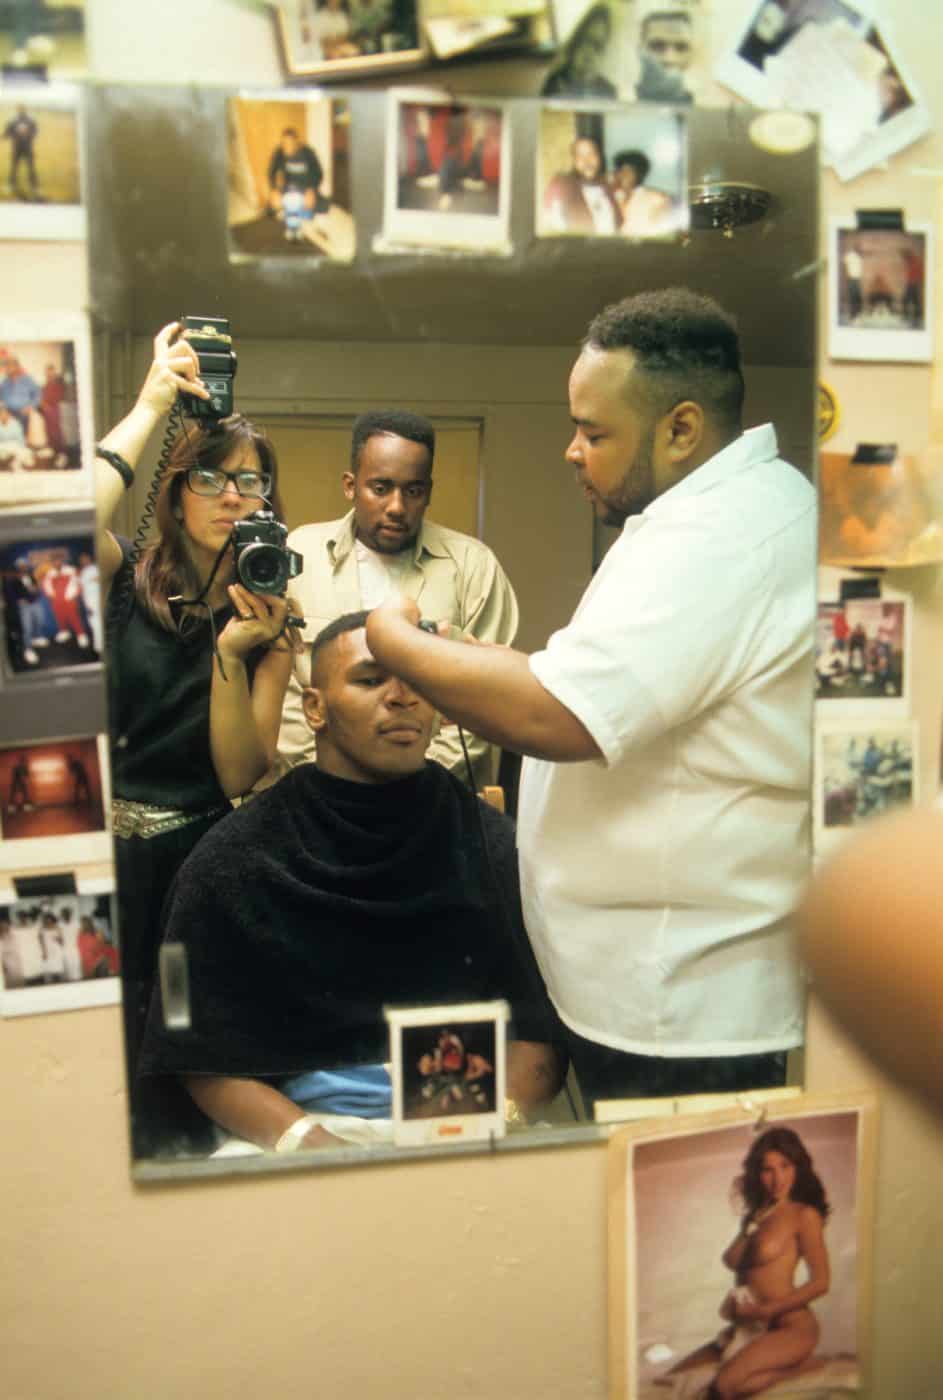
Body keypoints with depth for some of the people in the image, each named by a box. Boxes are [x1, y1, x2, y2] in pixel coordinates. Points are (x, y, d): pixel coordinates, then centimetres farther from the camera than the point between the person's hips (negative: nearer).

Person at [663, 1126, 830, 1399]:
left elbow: (820, 1282, -12)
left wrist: (764, 1311, -13)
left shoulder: (804, 1215, -6)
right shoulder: (760, 1214, 14)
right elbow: (732, 1261, 9)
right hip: (747, 1328, 8)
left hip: (792, 1327, -8)